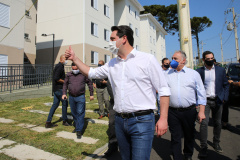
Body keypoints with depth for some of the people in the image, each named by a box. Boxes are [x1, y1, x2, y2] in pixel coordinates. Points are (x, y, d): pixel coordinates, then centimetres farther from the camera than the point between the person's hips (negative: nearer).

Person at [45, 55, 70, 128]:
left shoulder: (59, 66, 17)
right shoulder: (60, 67, -15)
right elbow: (56, 78, -23)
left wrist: (65, 80, 13)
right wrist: (65, 81, -13)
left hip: (56, 88, 10)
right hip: (59, 88, -10)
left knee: (55, 104, 10)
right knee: (64, 103, 0)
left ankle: (48, 122, 14)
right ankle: (64, 121, 13)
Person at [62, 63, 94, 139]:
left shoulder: (83, 74, -2)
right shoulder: (69, 74, 6)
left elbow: (90, 83, 4)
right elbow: (65, 84, 15)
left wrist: (91, 94, 3)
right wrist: (64, 93, 2)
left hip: (80, 97, -4)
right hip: (71, 97, 4)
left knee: (80, 113, -7)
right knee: (74, 113, 14)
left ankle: (79, 131, -1)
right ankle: (77, 126, 32)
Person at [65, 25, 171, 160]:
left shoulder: (147, 59, -7)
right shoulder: (112, 64, 11)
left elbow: (164, 90, -7)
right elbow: (91, 73, 22)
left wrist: (163, 118, -13)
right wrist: (74, 58, 17)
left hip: (142, 120, -5)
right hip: (120, 120, 6)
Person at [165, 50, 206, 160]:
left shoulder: (194, 74, 5)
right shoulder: (167, 74, 7)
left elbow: (201, 93, 4)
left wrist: (201, 111, -2)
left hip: (189, 111, 1)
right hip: (172, 112, 0)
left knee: (189, 135, 17)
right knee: (175, 137, 3)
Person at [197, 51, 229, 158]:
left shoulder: (221, 70, 7)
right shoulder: (199, 71, 0)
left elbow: (226, 85, 9)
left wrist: (224, 98, -1)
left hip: (217, 101, 3)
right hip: (205, 101, -2)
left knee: (217, 123, 11)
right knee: (204, 123, -9)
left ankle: (216, 143, 30)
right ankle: (203, 147, 1)